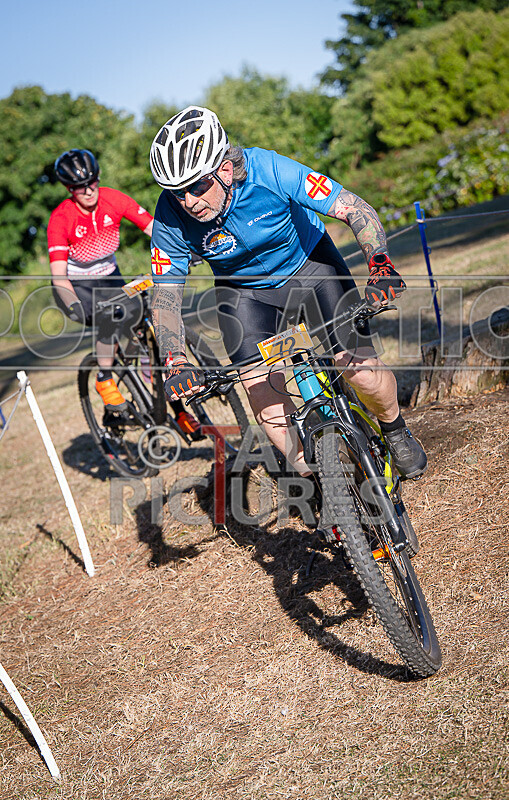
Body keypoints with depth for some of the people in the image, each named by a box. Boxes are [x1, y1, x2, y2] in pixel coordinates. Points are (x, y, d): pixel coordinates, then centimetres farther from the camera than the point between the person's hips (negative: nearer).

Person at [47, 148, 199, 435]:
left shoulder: (113, 199, -14)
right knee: (113, 318, -34)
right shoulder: (61, 218, -23)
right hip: (75, 286, -4)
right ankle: (105, 379, -9)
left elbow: (154, 228, -16)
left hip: (108, 279, 4)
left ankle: (176, 407, 0)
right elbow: (58, 273, -29)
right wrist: (74, 306, -45)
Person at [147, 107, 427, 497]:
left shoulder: (269, 170, -32)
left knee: (361, 369, -15)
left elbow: (357, 209, -28)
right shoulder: (170, 217, -25)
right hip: (244, 291, 2)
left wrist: (380, 264, -45)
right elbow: (165, 295, -16)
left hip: (310, 263, -2)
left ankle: (394, 428, 19)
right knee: (263, 391, -17)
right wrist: (176, 362, -31)